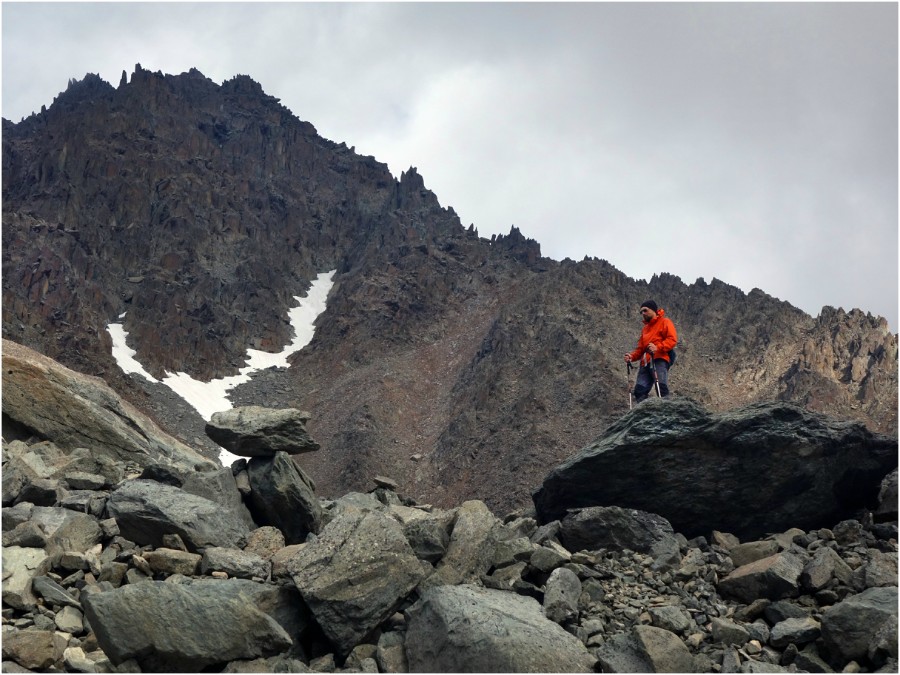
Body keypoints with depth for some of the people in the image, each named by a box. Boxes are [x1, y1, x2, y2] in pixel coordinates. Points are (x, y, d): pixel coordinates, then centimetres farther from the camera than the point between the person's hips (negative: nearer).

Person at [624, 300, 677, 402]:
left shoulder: (665, 322, 8)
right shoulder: (645, 328, 29)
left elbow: (672, 339, -6)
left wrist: (658, 347, -22)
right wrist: (632, 356, 7)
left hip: (659, 360, -7)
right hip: (645, 363, 7)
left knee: (661, 387, -21)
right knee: (639, 390, -8)